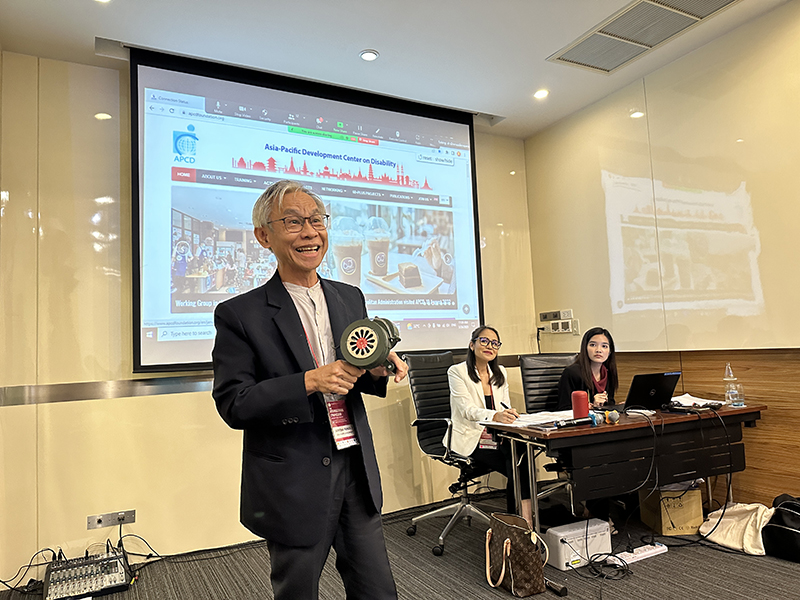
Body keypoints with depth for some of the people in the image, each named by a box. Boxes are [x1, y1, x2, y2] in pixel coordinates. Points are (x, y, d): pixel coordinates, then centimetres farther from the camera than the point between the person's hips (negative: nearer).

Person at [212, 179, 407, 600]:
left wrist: (378, 369, -9)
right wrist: (308, 382, -25)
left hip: (356, 472, 4)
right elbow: (233, 404, -13)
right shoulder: (240, 314, -10)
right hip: (294, 484, -4)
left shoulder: (350, 298, 6)